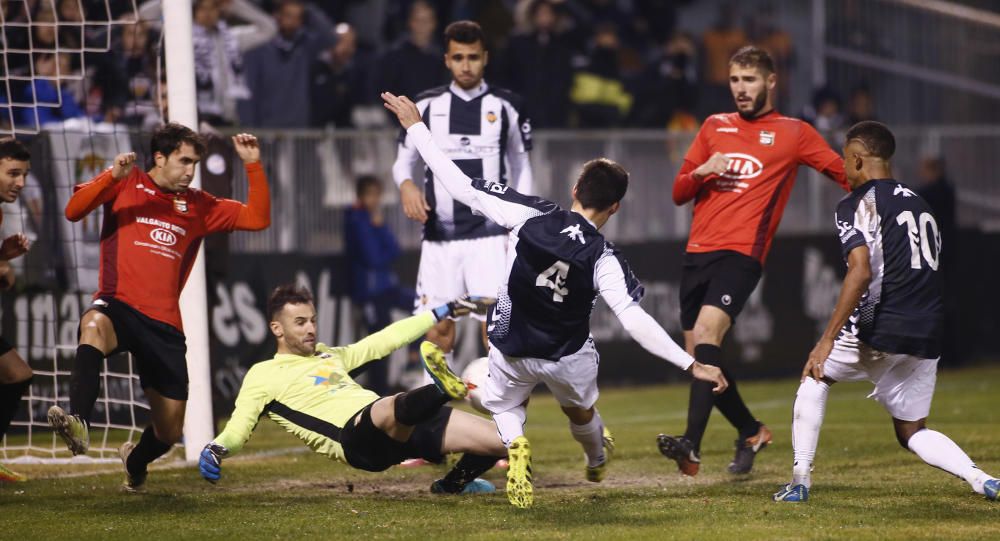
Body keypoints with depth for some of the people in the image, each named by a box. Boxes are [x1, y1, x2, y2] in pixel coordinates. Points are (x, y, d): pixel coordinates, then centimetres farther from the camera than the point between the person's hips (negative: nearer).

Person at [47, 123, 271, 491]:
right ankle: (78, 425, -57)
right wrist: (112, 177, -18)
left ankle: (135, 461, 44)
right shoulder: (126, 185, 7)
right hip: (117, 306, -4)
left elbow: (257, 219, 11)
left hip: (164, 324, 4)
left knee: (169, 432, 7)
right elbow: (73, 211, -6)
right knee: (93, 327, -43)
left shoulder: (198, 206, 16)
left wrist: (253, 166, 3)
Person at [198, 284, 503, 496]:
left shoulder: (329, 356, 32)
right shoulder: (262, 375, 13)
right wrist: (215, 450, -21)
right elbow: (237, 429, 4)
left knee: (503, 440, -1)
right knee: (393, 408, -46)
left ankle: (454, 484, 21)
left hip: (404, 428, 8)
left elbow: (384, 341, 38)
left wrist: (441, 314, 40)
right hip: (354, 437, -8)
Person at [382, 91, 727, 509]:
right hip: (568, 358, 0)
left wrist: (415, 128, -12)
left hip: (511, 349, 0)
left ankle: (515, 445, -5)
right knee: (580, 411, 32)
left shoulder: (531, 216, -21)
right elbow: (635, 320, -32)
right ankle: (597, 461, 59)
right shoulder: (603, 260, -23)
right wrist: (691, 365, -32)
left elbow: (462, 187, -19)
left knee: (505, 408, 28)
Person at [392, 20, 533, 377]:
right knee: (438, 324, 1)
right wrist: (406, 184, -11)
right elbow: (403, 160, 12)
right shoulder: (428, 105, 6)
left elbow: (521, 168, 13)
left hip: (489, 233, -2)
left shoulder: (504, 106, 4)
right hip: (439, 234, 2)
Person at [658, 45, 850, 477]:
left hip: (741, 252, -6)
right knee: (697, 355, 6)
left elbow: (848, 176, 10)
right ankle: (751, 431, 29)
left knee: (706, 333, -26)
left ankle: (692, 447, -34)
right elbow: (679, 194, 18)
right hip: (698, 251, 6)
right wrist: (700, 171, -4)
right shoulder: (714, 127, 18)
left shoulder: (793, 133, 7)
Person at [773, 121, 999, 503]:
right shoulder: (920, 204, 20)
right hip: (927, 338, 6)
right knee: (912, 432, 16)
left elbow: (861, 272, -17)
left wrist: (827, 340, -19)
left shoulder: (857, 205, -3)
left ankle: (800, 479, 11)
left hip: (879, 331, -6)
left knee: (815, 375, 19)